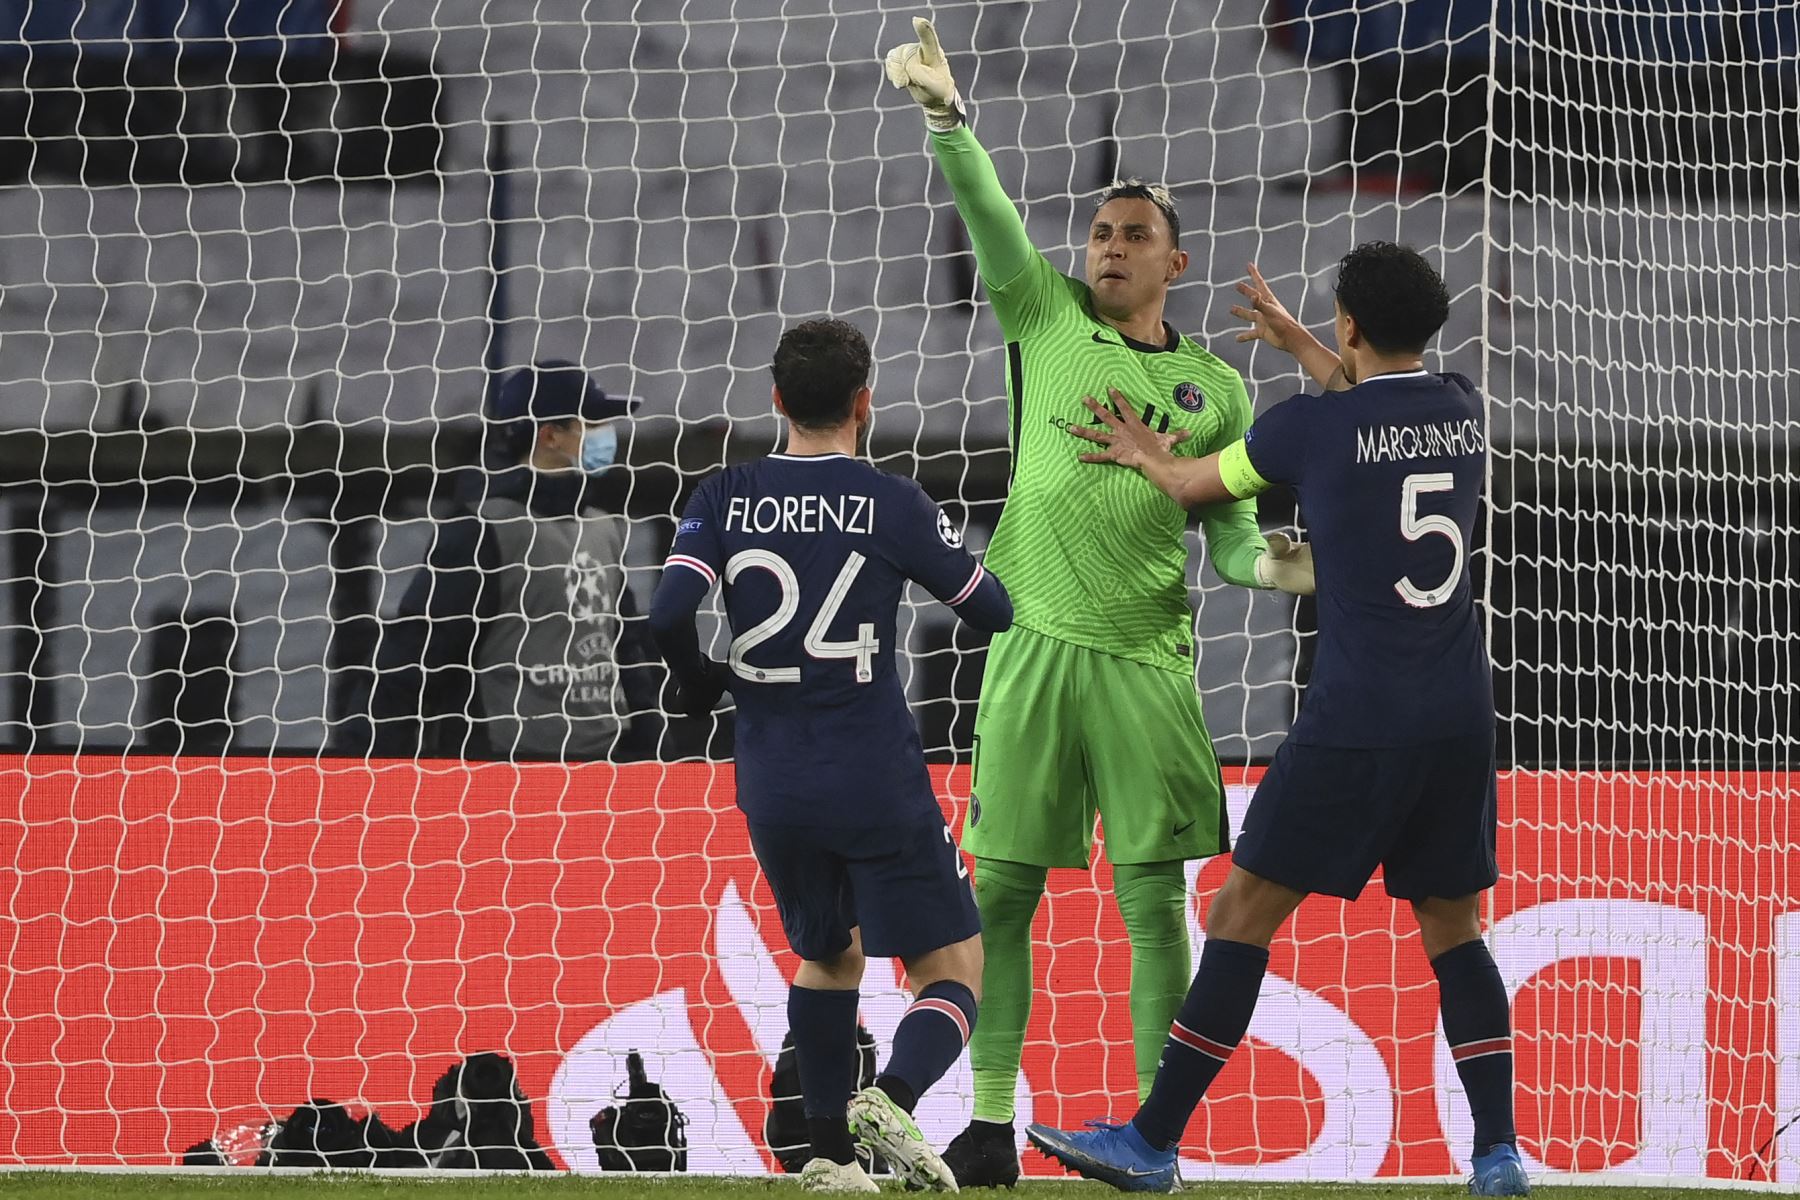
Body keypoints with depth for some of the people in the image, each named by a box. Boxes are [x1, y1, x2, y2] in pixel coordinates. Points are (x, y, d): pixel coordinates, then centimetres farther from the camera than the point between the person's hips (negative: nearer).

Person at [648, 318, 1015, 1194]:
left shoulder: (724, 499, 1)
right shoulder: (892, 504, -5)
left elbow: (668, 615, -11)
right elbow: (992, 612, 4)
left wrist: (699, 685, 10)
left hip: (772, 787, 4)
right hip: (876, 785, -4)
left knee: (827, 955, 26)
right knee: (953, 971, 2)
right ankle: (893, 1097, -27)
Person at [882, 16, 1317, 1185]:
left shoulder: (1215, 389, 10)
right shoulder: (1048, 318, 8)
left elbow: (1229, 529, 11)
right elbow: (989, 212, -5)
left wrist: (1269, 563, -10)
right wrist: (947, 115, -19)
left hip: (1148, 659, 0)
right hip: (1034, 644, 0)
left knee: (1154, 897, -1)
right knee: (1003, 886, -1)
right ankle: (990, 1121, 3)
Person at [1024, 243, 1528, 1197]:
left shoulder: (1311, 427, -7)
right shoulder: (1462, 412, 6)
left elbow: (1196, 484, 12)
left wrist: (1143, 454, 33)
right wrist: (1299, 348, 42)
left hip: (1356, 723, -5)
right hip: (1462, 719, 5)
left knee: (1242, 916, 1)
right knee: (1453, 931, 13)